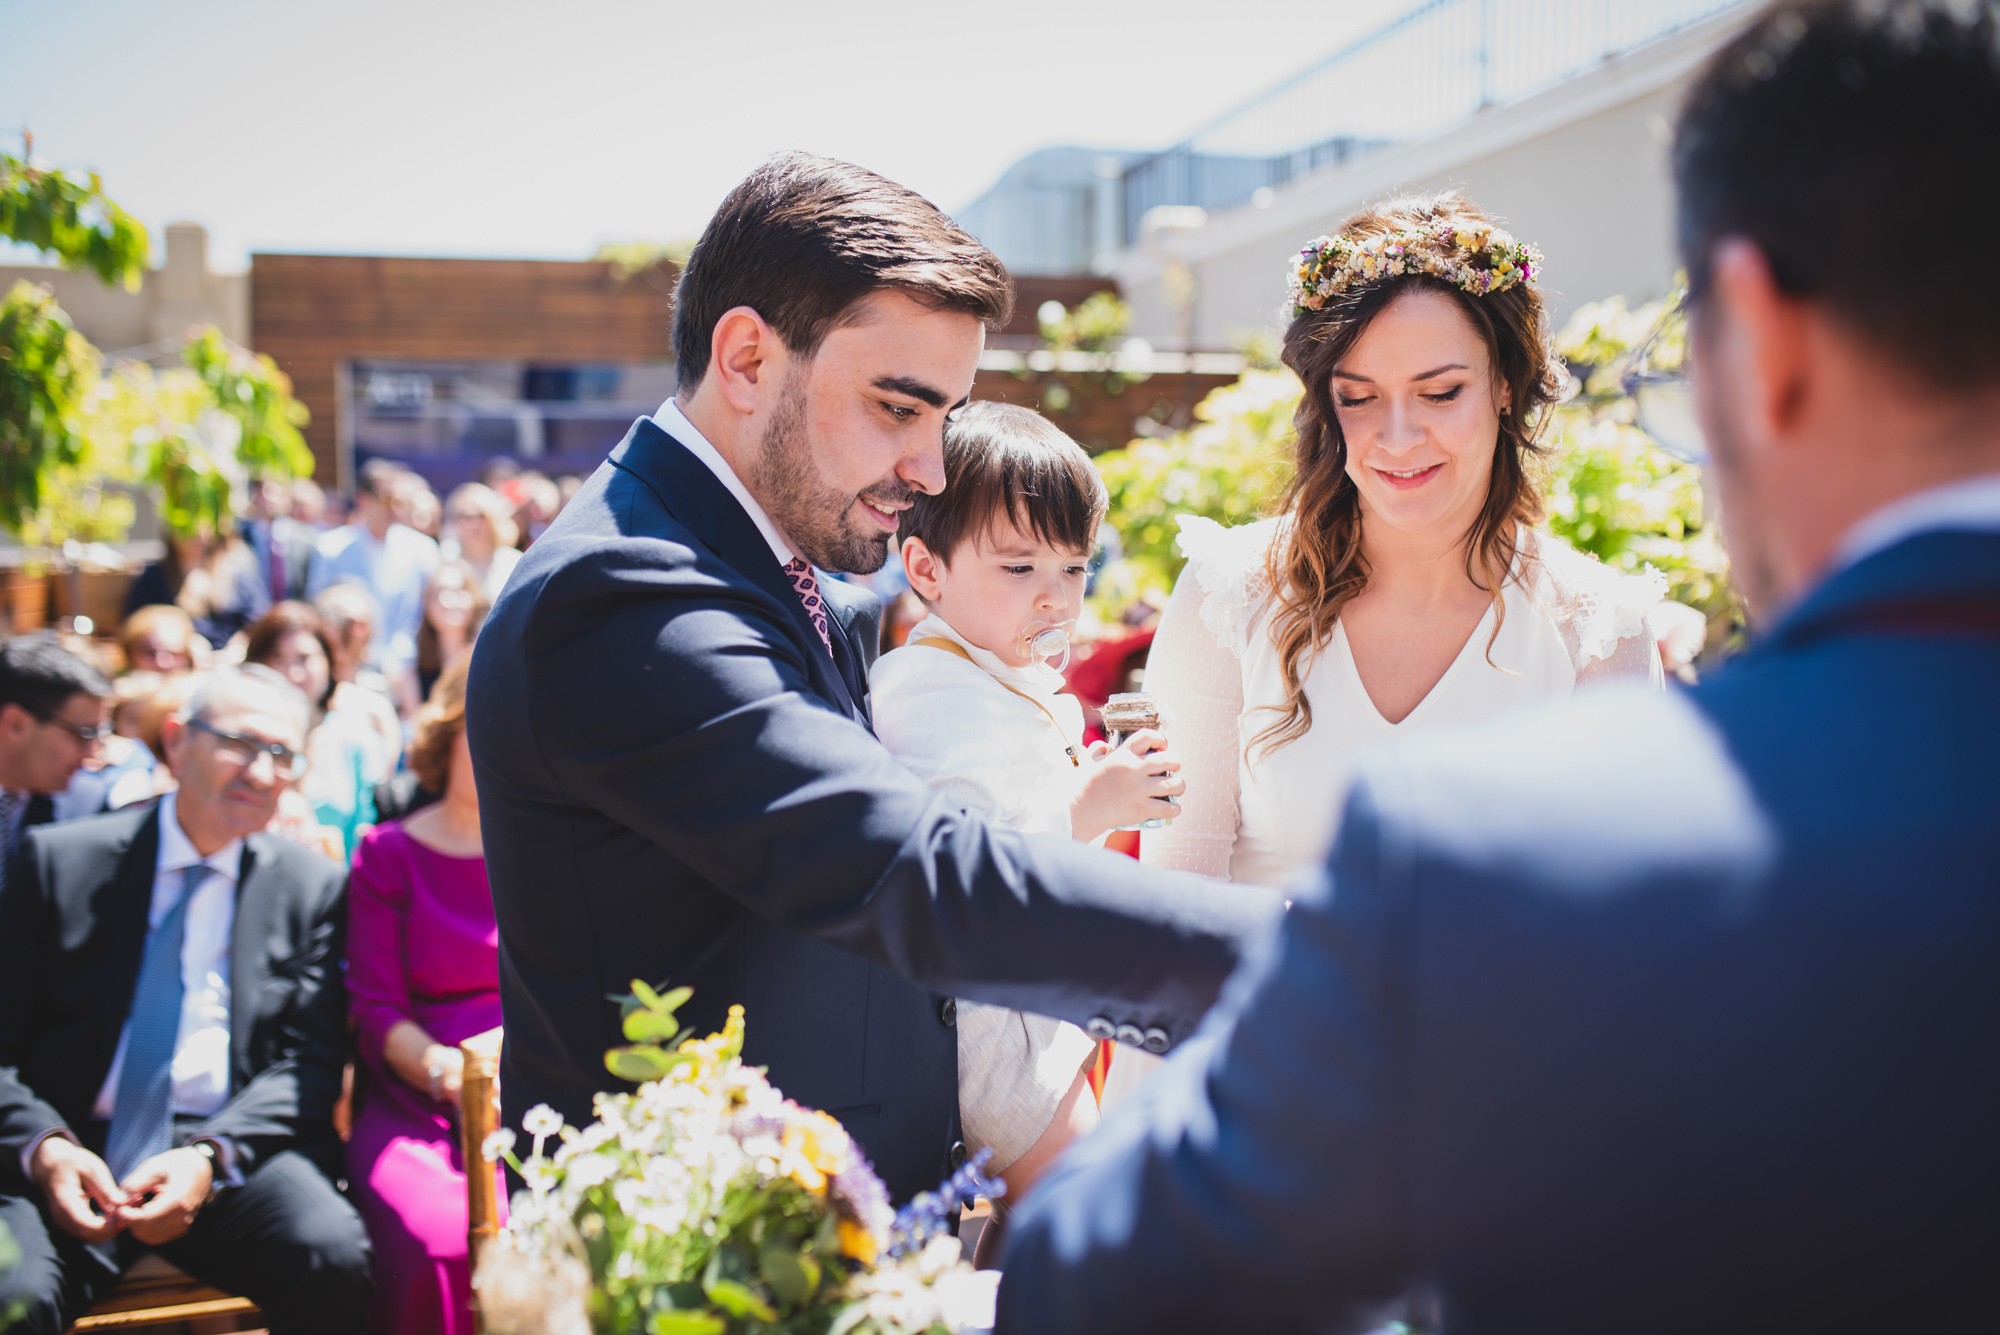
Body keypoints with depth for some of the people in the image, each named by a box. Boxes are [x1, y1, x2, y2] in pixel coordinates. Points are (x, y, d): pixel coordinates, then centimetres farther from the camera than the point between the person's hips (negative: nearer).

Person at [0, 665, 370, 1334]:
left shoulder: (313, 886, 10)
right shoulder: (62, 860, 8)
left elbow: (309, 1061, 4)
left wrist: (212, 1155, -14)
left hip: (237, 1149, 1)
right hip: (71, 1152, -1)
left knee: (333, 1254, -28)